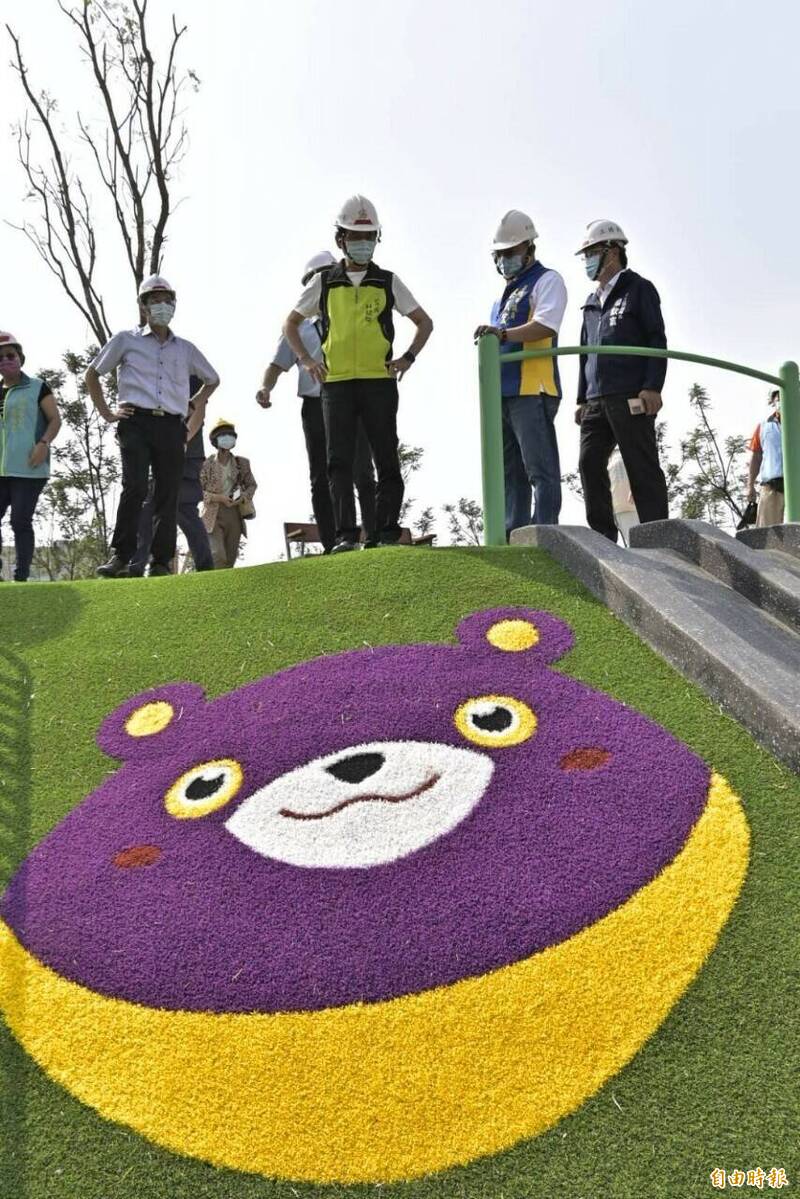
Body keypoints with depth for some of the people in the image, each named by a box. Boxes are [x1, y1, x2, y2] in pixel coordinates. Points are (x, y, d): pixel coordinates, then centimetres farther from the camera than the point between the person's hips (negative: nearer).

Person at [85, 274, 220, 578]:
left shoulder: (185, 349, 19)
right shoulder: (126, 340, 11)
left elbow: (212, 379, 34)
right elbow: (92, 374, 19)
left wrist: (196, 403, 17)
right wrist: (106, 413, 10)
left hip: (171, 427, 3)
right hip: (136, 421, -3)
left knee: (167, 495, -2)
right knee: (135, 487, -19)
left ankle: (160, 562, 2)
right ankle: (120, 556, -14)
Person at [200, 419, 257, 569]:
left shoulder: (241, 463, 9)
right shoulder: (207, 464, -2)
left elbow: (252, 485, 18)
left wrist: (243, 497, -3)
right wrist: (218, 497, -15)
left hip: (234, 514, 4)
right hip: (214, 514, -4)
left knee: (230, 559, 4)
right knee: (218, 556, -19)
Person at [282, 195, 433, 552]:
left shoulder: (387, 282, 11)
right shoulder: (324, 282, 12)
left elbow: (425, 322, 16)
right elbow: (291, 324, 19)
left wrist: (408, 357, 1)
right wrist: (306, 360, 5)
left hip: (379, 382, 0)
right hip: (335, 383, 1)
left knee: (387, 460, -1)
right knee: (339, 462, -4)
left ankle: (388, 533, 5)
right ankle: (345, 535, -2)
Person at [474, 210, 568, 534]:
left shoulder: (546, 280, 2)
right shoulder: (507, 291, 27)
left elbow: (546, 326, -16)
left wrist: (503, 333, -29)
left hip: (532, 392, -9)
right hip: (502, 393, 9)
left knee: (540, 469, -10)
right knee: (510, 473, 8)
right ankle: (513, 537, 11)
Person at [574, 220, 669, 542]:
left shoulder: (639, 289, 6)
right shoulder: (592, 303, 25)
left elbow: (657, 340, -3)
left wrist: (652, 387, -14)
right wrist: (582, 399, 19)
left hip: (631, 398, -7)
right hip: (597, 400, 7)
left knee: (642, 468, -8)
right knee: (590, 463, -2)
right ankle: (603, 537, 2)